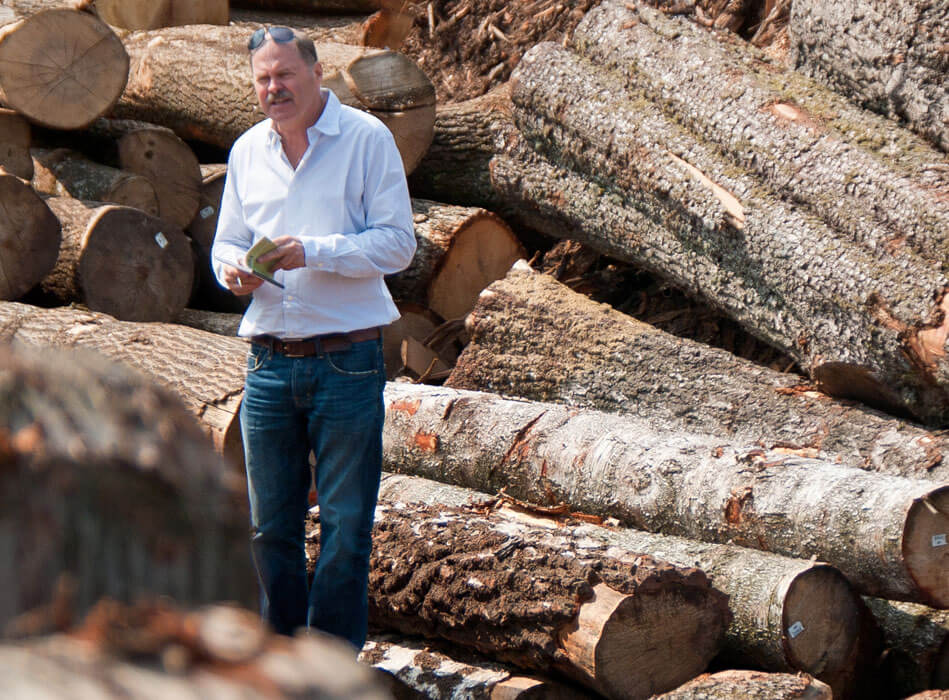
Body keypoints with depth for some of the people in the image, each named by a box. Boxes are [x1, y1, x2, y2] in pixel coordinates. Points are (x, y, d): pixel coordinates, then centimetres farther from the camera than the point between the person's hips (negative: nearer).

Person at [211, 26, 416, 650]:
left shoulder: (367, 139, -4)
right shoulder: (248, 151, 12)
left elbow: (397, 244, -9)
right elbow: (227, 243, 16)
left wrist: (313, 252, -21)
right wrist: (236, 270, -8)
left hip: (347, 362, -4)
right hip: (270, 363, 5)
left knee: (345, 527, 0)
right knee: (270, 527, 9)